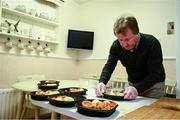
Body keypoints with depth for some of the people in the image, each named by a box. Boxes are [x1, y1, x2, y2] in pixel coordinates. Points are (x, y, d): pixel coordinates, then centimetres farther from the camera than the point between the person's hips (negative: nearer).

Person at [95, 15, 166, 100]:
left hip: (154, 85, -3)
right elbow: (109, 66, -12)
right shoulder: (116, 45, -16)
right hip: (132, 84, 4)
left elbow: (155, 74, -28)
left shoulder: (152, 43, -28)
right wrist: (102, 82, -32)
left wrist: (137, 89, -44)